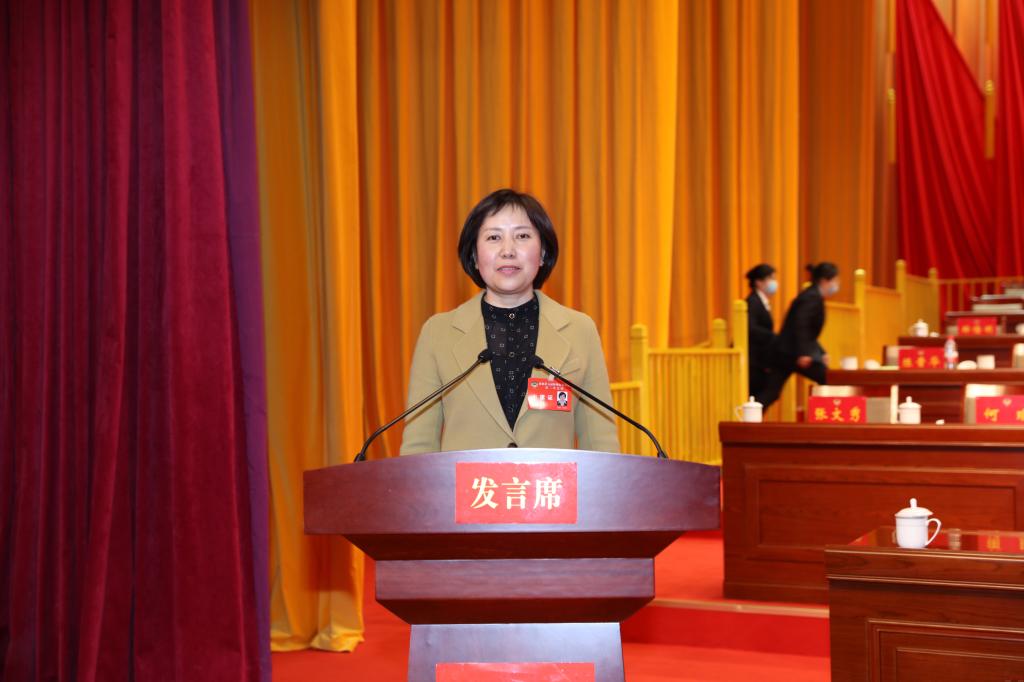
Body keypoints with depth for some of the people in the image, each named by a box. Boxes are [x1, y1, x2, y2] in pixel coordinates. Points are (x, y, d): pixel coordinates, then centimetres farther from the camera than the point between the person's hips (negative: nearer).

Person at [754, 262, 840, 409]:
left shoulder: (811, 296, 19)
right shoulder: (813, 298, -11)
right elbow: (801, 324, -24)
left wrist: (821, 353, 20)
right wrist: (803, 353, -28)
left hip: (784, 352, 10)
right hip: (793, 353, -10)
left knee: (770, 393, 4)